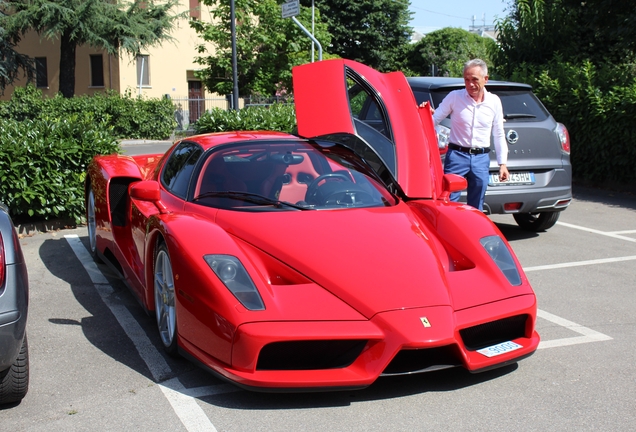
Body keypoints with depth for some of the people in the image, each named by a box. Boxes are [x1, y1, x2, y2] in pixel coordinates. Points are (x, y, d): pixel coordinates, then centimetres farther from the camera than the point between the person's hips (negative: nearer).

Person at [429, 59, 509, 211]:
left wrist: (502, 163, 9)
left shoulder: (494, 101, 6)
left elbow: (498, 135, 12)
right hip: (457, 155, -3)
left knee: (476, 206, 10)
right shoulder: (454, 97, -2)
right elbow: (434, 119, -1)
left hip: (481, 159, 3)